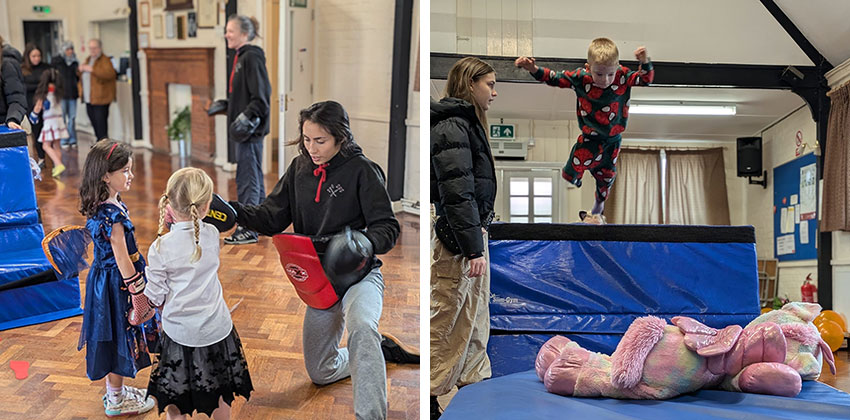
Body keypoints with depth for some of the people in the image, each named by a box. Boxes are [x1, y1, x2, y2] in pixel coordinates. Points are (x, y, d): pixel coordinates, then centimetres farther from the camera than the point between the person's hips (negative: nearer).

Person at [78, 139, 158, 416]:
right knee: (120, 337, 6)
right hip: (117, 283, -9)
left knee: (117, 338, 21)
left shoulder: (100, 206, 3)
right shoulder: (113, 214, -26)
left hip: (104, 278, 9)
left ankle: (116, 390, 37)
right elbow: (122, 259, -24)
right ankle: (116, 401, 22)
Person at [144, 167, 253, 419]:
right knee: (220, 398, 20)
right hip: (216, 329, 3)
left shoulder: (160, 248, -16)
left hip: (179, 331, -2)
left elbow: (156, 296, -8)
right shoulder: (212, 235, -9)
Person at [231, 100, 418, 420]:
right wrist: (232, 210, -17)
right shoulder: (299, 169, 3)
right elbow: (272, 219, 2)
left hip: (359, 273, -6)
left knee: (361, 326, -41)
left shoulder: (361, 169, -13)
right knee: (320, 373, 14)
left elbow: (387, 228, -15)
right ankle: (376, 349, 38)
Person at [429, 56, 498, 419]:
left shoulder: (467, 123, 17)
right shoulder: (452, 126, -16)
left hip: (473, 229, 10)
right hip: (454, 237, -10)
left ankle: (475, 382, 30)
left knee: (476, 319, 17)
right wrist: (473, 248, -24)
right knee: (446, 321, -1)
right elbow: (457, 193, -22)